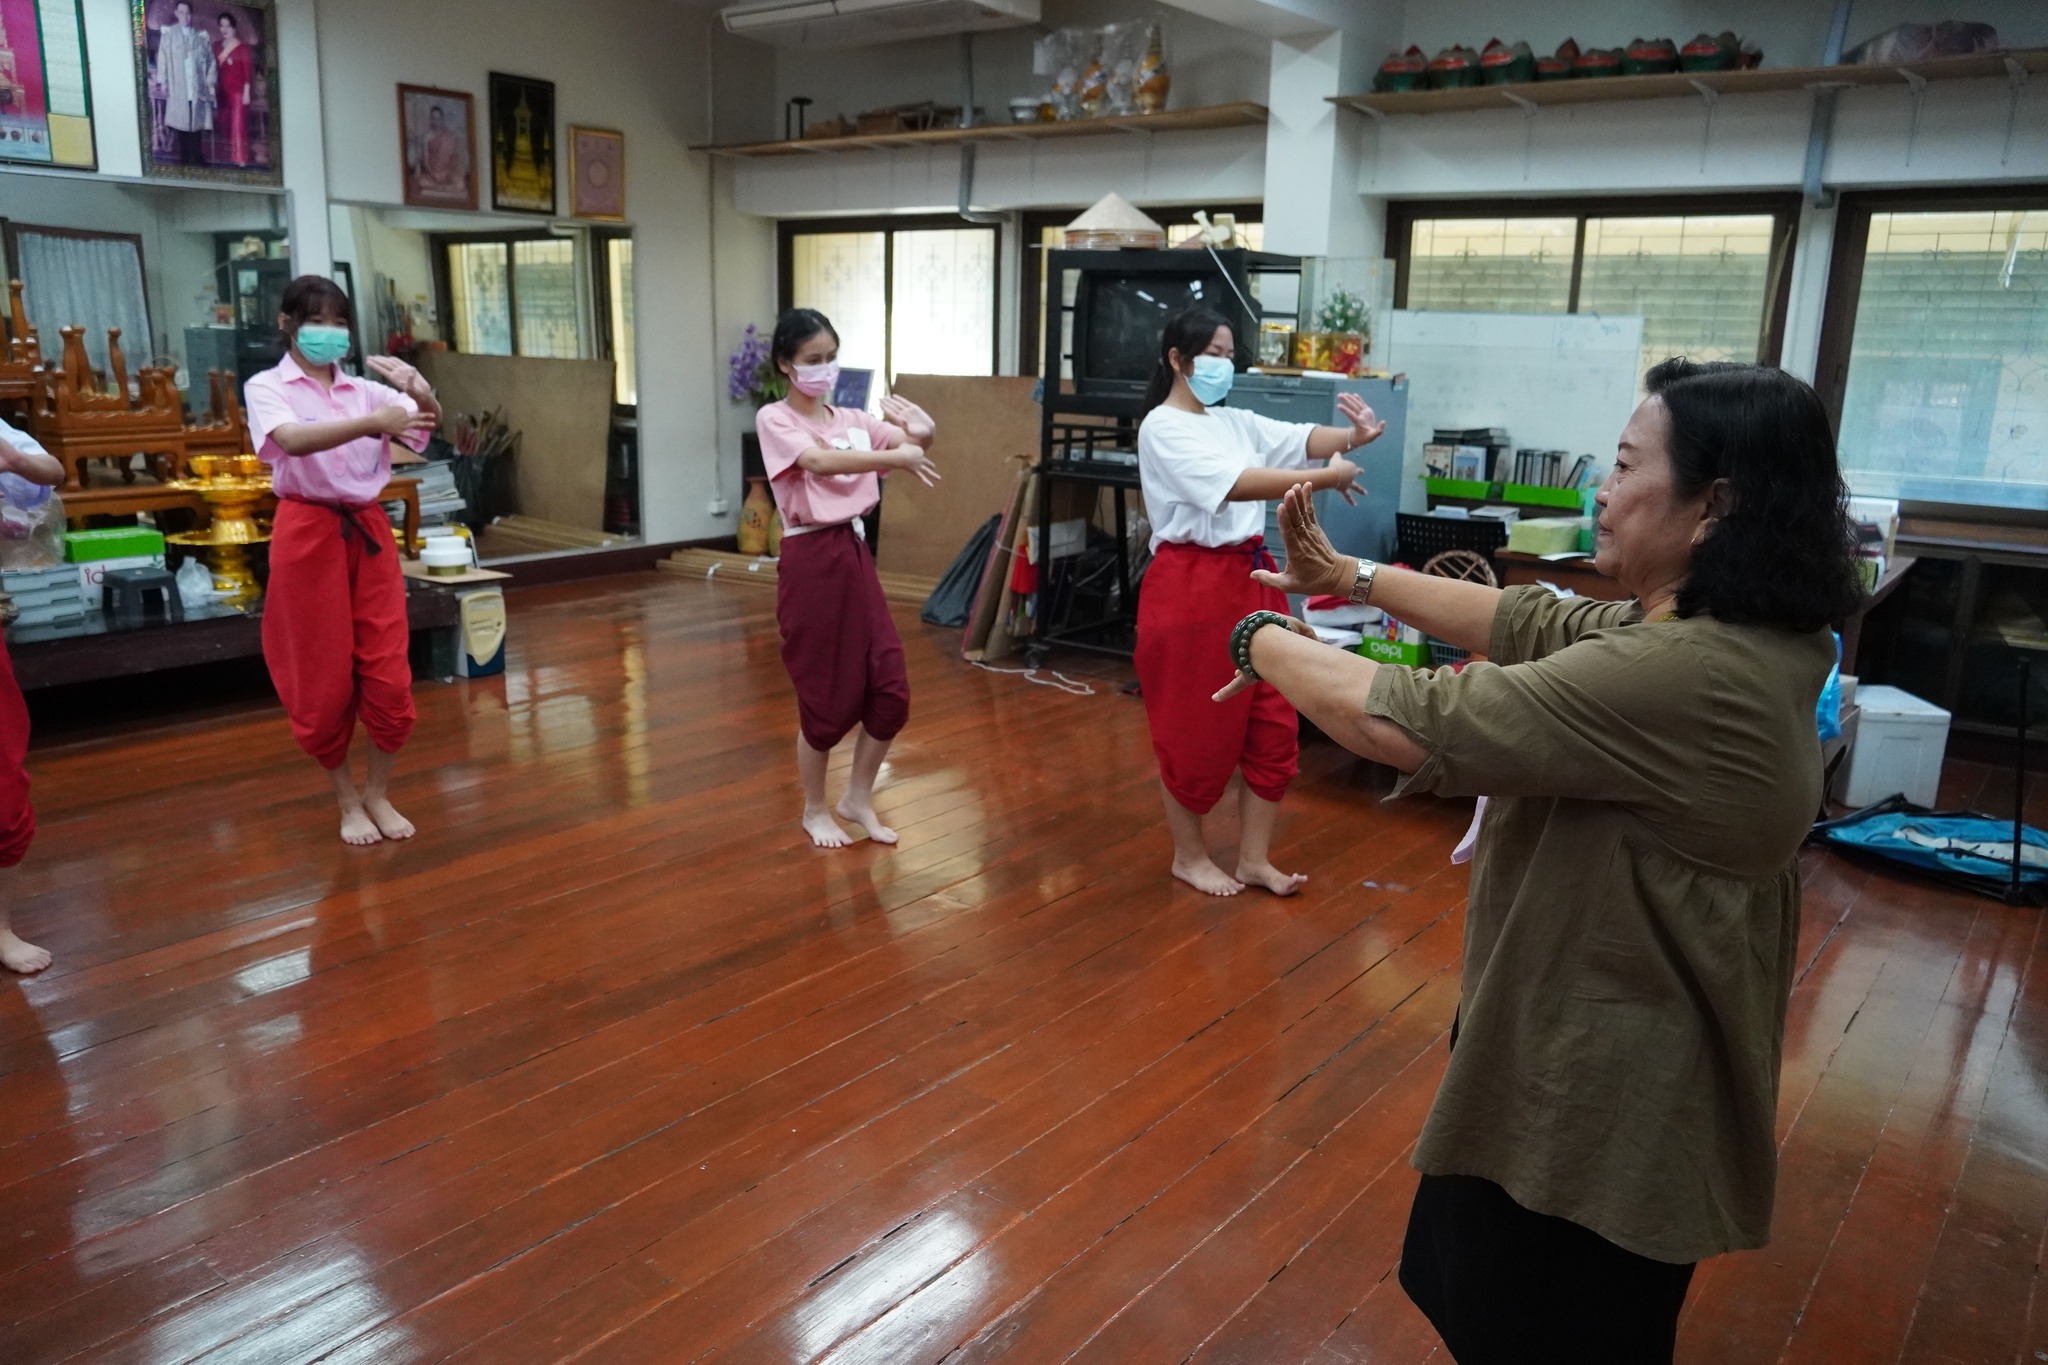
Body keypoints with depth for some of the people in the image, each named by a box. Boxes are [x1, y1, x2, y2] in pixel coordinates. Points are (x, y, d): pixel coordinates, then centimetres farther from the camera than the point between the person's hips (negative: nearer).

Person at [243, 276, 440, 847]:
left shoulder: (366, 389, 10)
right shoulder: (267, 387, -1)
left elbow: (428, 430, -2)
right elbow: (292, 440, -23)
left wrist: (421, 395, -24)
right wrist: (371, 423, -37)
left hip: (369, 530, 3)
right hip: (308, 532, -3)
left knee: (389, 675, 2)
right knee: (323, 680, 4)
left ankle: (379, 794, 20)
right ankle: (347, 801, 21)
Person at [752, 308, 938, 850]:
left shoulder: (852, 419, 12)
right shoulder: (774, 420, -7)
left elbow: (907, 443, -1)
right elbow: (822, 462, -25)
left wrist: (921, 434, -25)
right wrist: (899, 456, -35)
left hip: (856, 555, 6)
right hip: (811, 560, -6)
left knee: (890, 691, 4)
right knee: (825, 698, 3)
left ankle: (857, 799, 25)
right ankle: (815, 810, 25)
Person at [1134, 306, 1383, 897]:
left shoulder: (1236, 423, 13)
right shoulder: (1162, 428, -10)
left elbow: (1301, 438, 0)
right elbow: (1235, 484, -24)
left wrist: (1354, 436, -21)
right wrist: (1325, 478, -26)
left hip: (1251, 579, 8)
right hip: (1190, 585, -8)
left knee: (1272, 727, 9)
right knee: (1194, 730, 4)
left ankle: (1254, 859, 21)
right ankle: (1188, 856, 23)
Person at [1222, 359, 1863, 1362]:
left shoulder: (1680, 677, -33)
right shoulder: (1734, 635, -1)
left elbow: (1401, 721, -31)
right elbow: (1532, 621, 8)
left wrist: (1263, 642, -14)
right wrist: (1354, 578, 7)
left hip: (1601, 1096, -9)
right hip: (1603, 1056, 9)